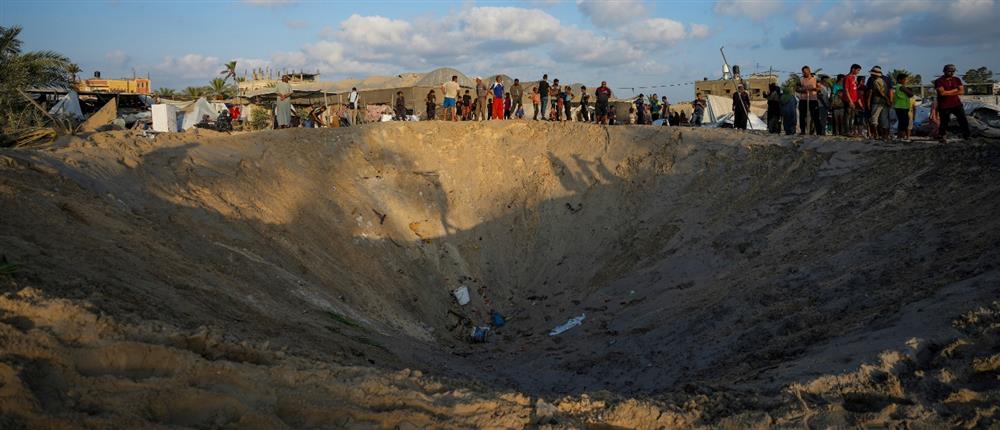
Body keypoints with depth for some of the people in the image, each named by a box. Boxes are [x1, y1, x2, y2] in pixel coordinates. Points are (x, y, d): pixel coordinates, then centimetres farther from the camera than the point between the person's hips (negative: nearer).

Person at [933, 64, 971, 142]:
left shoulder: (957, 80, 7)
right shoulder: (939, 81, -8)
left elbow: (962, 91, -1)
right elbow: (942, 93, -20)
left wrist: (948, 93, -12)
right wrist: (955, 90, -9)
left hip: (957, 104, 4)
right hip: (944, 106, -4)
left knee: (963, 120, 0)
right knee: (944, 122, 5)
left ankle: (966, 135, 10)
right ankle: (941, 137, 21)